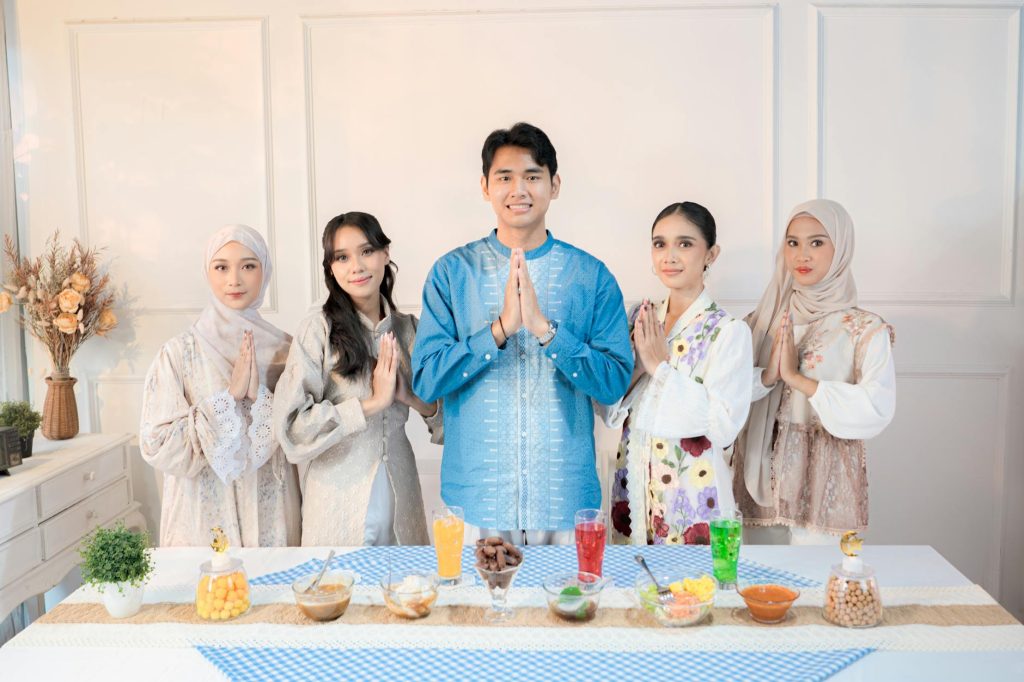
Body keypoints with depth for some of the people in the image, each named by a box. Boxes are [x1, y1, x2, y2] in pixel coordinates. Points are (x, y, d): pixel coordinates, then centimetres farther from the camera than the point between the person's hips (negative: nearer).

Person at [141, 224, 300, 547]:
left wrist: (260, 396, -18)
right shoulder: (179, 352, -7)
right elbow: (157, 448, -11)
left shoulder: (284, 348, -1)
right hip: (204, 519, -2)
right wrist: (229, 397, -18)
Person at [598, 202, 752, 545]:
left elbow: (725, 425, -19)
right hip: (632, 486, 4)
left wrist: (661, 366, -17)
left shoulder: (729, 331, -10)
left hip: (692, 495, -4)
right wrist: (636, 368, -14)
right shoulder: (639, 317, 4)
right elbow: (608, 410, 4)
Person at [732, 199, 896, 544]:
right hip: (761, 476, 3)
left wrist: (797, 378, -17)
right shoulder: (764, 319, 5)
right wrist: (767, 376, -17)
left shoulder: (865, 330, -5)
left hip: (822, 485, -3)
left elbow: (877, 409, -19)